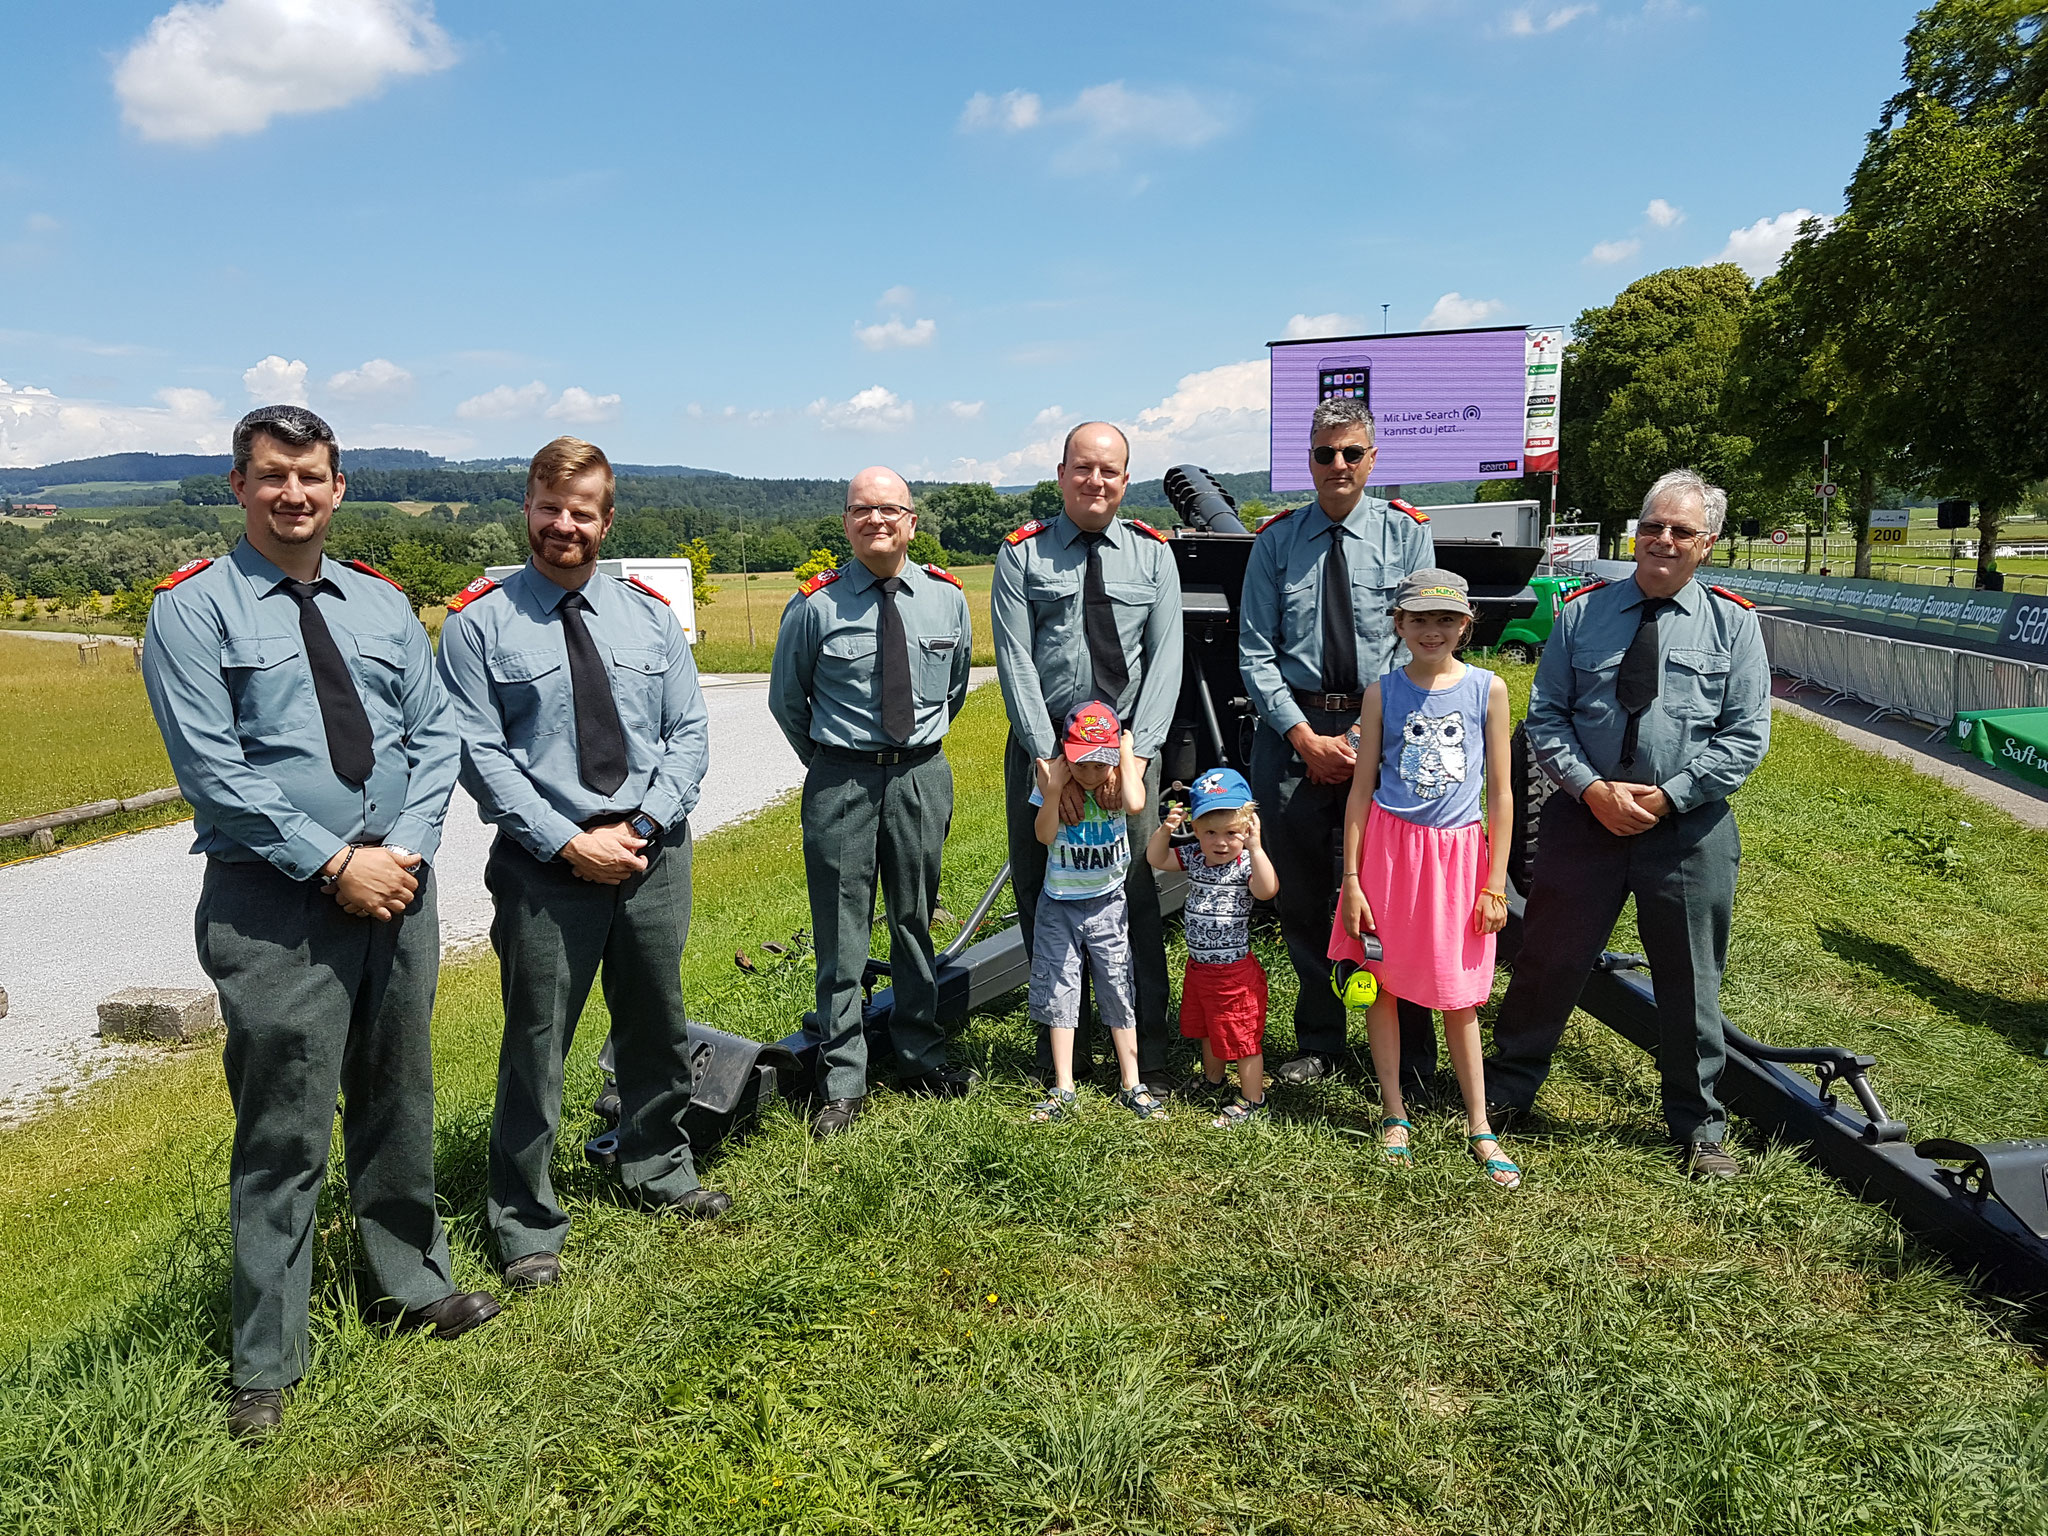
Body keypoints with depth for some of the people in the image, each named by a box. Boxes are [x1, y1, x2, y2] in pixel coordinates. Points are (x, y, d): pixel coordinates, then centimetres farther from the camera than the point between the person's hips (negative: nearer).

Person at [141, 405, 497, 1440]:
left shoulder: (383, 606, 12)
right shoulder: (194, 609, -4)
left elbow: (434, 734, 8)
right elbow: (214, 773, -12)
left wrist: (410, 847, -7)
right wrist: (335, 864, -15)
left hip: (397, 886, 5)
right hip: (274, 902, -5)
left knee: (398, 1102, 17)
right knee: (284, 1134, 0)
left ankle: (412, 1284, 37)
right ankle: (264, 1365, 16)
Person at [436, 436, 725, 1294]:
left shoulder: (650, 616, 7)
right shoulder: (479, 622, -4)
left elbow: (689, 733, 5)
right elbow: (480, 754, -9)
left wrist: (643, 825, -9)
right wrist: (568, 842, -16)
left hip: (654, 856, 4)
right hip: (544, 866, -4)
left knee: (657, 1028, 18)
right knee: (536, 1046, 3)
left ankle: (658, 1174, 40)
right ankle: (527, 1226, 21)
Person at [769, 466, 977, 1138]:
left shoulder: (947, 597, 2)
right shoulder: (815, 605, -7)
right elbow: (786, 699, 6)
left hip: (923, 775, 3)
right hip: (840, 780, -3)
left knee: (917, 920, 14)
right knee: (841, 934, 3)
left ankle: (920, 1056, 30)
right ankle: (843, 1082, 15)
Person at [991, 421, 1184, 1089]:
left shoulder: (1152, 553, 7)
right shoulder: (1022, 553, 2)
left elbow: (1165, 657, -1)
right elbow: (1014, 660, -6)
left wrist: (1138, 753, -14)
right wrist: (1047, 758, -16)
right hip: (1043, 742, 0)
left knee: (1137, 895, 1)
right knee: (1042, 895, 6)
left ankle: (1150, 1051, 15)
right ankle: (1059, 1047, 22)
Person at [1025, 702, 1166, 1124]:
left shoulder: (1119, 778, -9)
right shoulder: (1053, 780, -8)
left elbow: (1135, 804, -31)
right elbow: (1044, 835, -15)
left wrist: (1127, 750, -21)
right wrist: (1053, 791, -26)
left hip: (1107, 902, 0)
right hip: (1059, 903, 1)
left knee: (1117, 989, 4)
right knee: (1059, 990, 3)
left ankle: (1132, 1085, 13)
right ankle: (1063, 1089, 10)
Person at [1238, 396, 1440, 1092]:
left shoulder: (1406, 533, 3)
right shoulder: (1276, 541, 5)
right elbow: (1254, 652, 0)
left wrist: (1364, 737, -14)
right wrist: (1307, 738, -9)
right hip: (1291, 729, 2)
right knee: (1301, 895, 9)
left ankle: (1410, 1057, 15)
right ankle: (1318, 1043, 25)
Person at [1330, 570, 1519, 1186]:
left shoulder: (1488, 689, 0)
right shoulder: (1383, 692, 0)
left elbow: (1501, 795, 2)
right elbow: (1361, 791, 1)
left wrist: (1495, 884, -1)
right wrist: (1351, 880, -3)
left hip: (1458, 853, 0)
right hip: (1388, 849, 0)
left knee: (1459, 997, 6)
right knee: (1381, 983, 6)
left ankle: (1479, 1128, 19)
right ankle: (1395, 1115, 21)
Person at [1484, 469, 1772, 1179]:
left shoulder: (1733, 623, 1)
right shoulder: (1582, 613, 3)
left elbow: (1746, 736, -3)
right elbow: (1545, 717, 2)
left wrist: (1665, 796, -13)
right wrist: (1594, 789, -12)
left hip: (1690, 827, 0)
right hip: (1584, 816, 1)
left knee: (1691, 983, 10)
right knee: (1547, 961, 8)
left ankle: (1699, 1128, 28)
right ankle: (1504, 1092, 26)